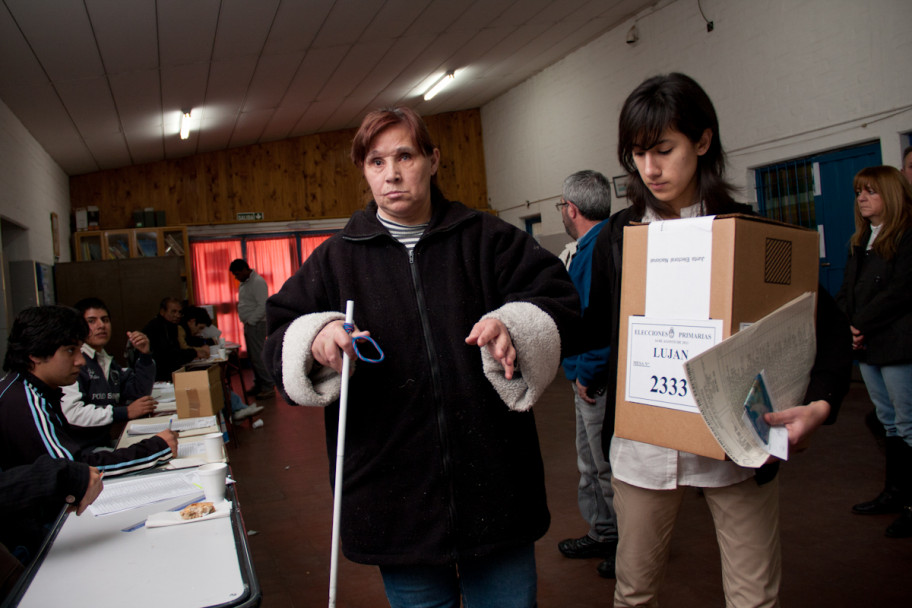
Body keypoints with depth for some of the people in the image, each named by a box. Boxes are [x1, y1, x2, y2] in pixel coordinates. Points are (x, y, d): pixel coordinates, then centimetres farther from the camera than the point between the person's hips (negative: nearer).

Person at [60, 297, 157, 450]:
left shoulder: (107, 361, 16)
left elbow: (140, 394, 20)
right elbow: (70, 412, -21)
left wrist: (144, 355, 6)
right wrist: (126, 412, -15)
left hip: (105, 445, 8)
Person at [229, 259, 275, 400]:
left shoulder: (258, 282, -14)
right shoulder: (244, 283, 17)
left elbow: (263, 306, -20)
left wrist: (250, 321, -17)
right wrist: (246, 322, 11)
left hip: (256, 325, -9)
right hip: (249, 325, 10)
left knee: (258, 357, -9)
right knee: (253, 357, 13)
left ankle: (268, 387, -4)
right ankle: (259, 385, 21)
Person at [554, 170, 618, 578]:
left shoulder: (600, 247, -21)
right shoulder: (589, 246, 12)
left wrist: (586, 374, -21)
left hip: (598, 382, -11)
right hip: (589, 378, 11)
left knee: (609, 468, 4)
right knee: (590, 465, 21)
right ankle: (603, 534, 36)